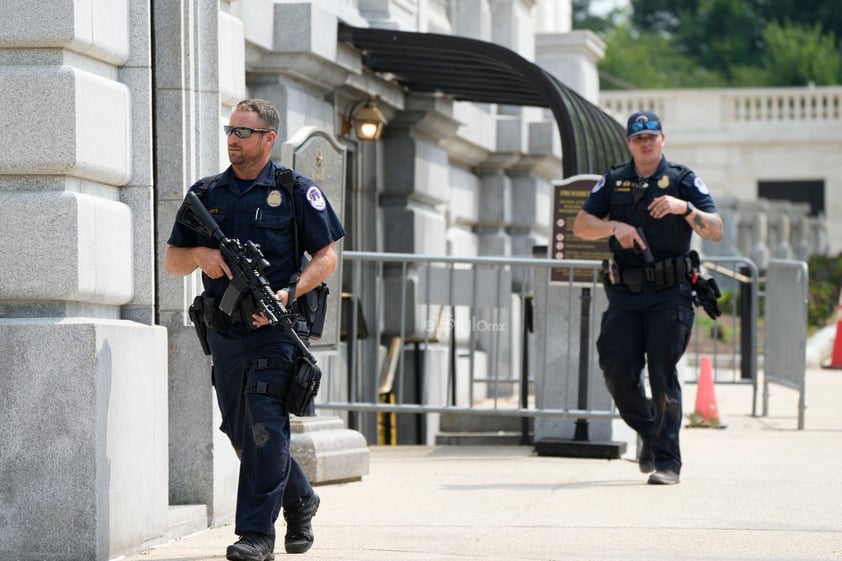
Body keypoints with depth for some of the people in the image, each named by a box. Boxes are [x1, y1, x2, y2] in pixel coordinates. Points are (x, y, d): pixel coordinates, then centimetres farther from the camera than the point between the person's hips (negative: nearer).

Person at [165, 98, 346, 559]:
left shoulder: (297, 192, 0)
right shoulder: (205, 194, 12)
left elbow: (327, 256, -2)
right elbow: (171, 260, 14)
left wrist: (288, 294, -16)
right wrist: (200, 254, -9)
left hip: (274, 327, -5)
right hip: (223, 330, 5)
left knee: (264, 426, -13)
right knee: (241, 432, 11)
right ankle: (300, 500, 33)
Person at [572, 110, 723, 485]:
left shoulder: (684, 181, 3)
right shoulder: (613, 181, 12)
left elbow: (716, 232, -5)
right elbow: (581, 225, 5)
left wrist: (685, 208, -21)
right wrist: (614, 227, -13)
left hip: (670, 294, -3)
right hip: (625, 293, 3)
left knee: (663, 373, -9)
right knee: (617, 371, -3)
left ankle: (667, 461, -5)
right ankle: (648, 432, 22)